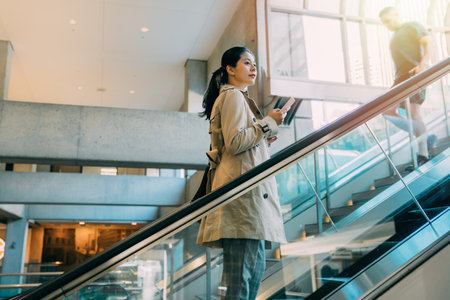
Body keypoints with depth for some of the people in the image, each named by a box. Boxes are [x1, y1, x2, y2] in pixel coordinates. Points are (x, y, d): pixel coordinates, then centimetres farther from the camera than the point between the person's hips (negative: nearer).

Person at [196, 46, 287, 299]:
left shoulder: (240, 98, 29)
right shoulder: (233, 96, -3)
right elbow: (234, 141, -16)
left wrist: (263, 140, 19)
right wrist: (270, 122, -8)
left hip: (250, 189, 11)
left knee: (255, 265, 11)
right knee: (244, 268, -12)